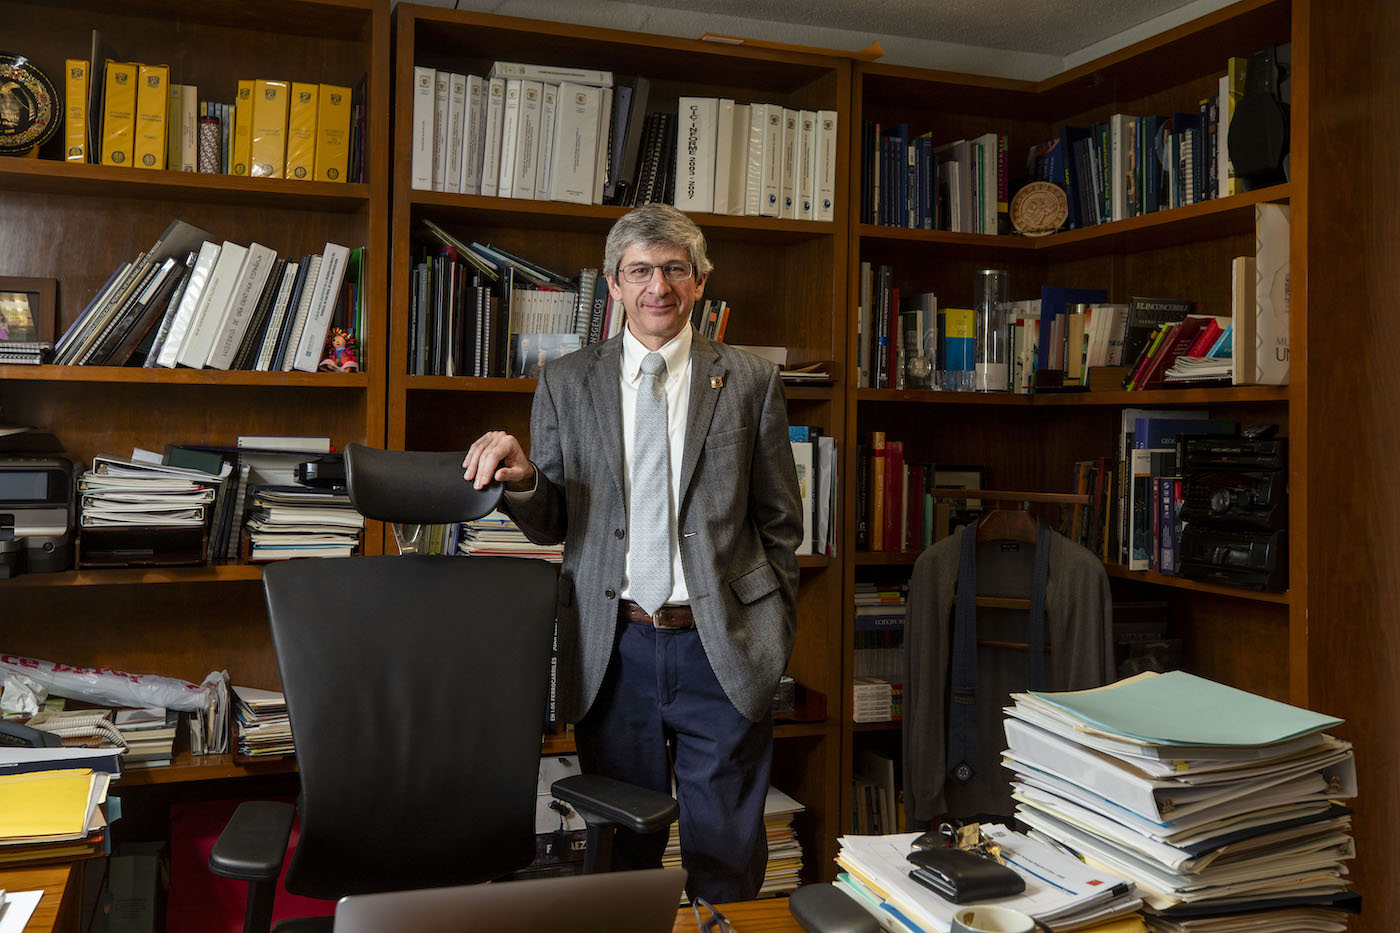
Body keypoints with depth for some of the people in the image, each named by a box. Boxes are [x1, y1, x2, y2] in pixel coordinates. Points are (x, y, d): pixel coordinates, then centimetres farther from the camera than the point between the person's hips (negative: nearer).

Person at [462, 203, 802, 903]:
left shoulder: (751, 381, 4)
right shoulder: (565, 384, 6)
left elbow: (779, 522, 7)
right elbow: (550, 525, 7)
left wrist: (775, 637, 5)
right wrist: (521, 479, -15)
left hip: (723, 648, -1)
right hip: (613, 652, 1)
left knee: (728, 865, 10)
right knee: (621, 853, 14)